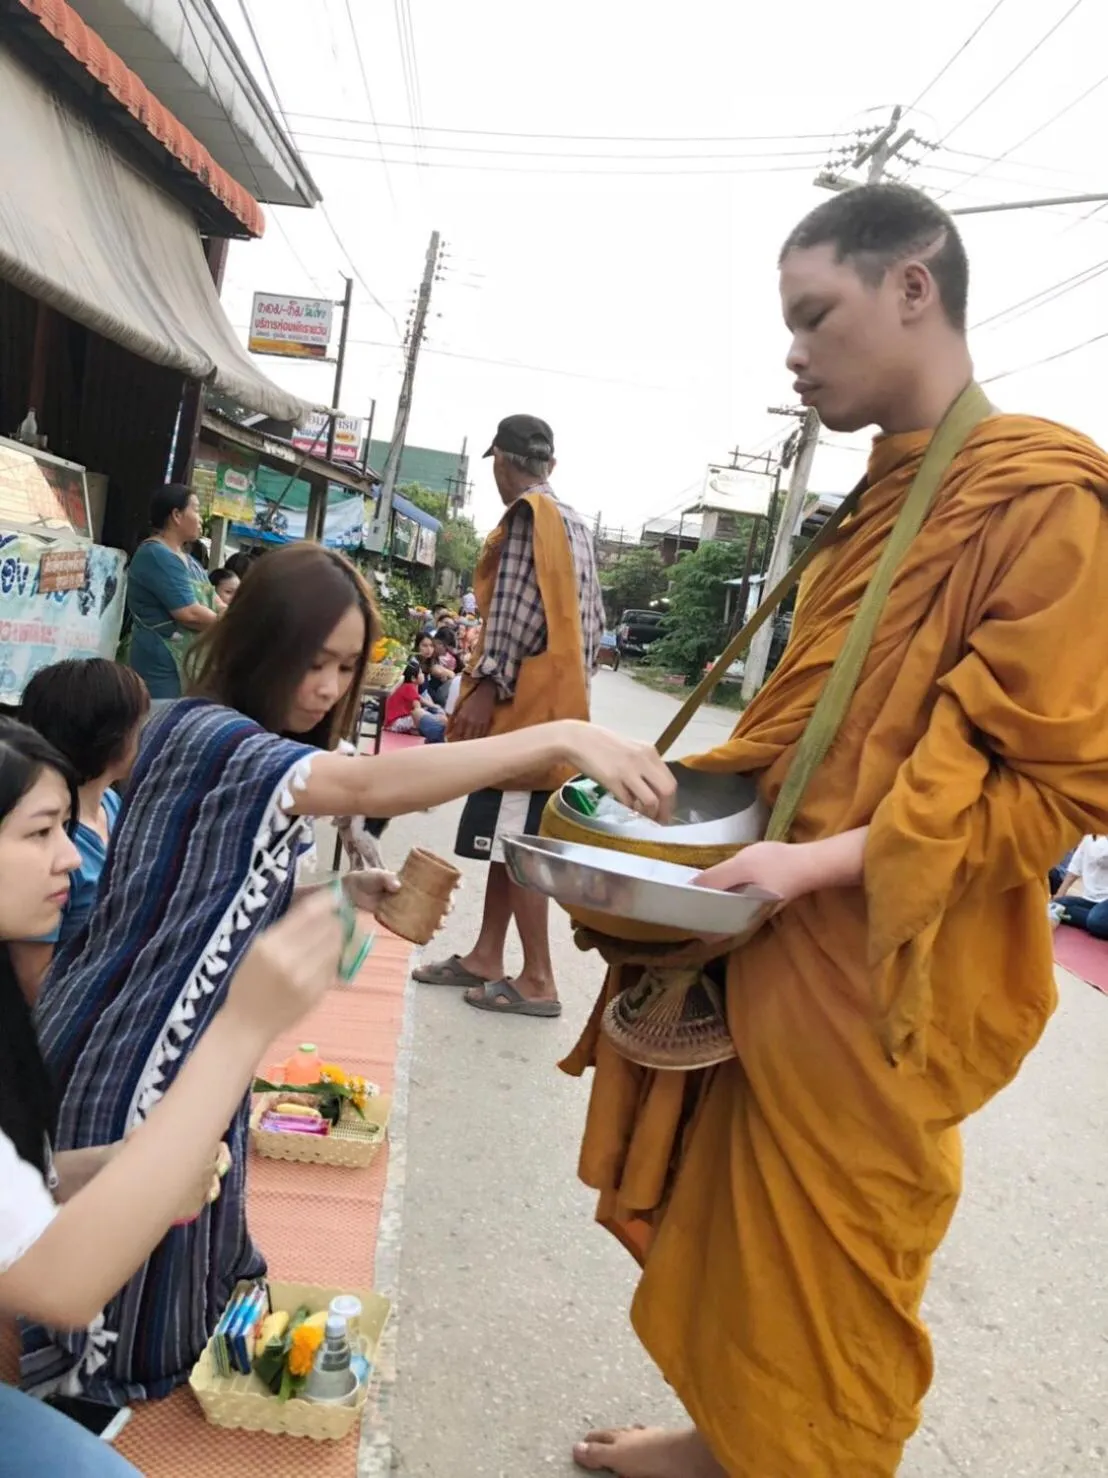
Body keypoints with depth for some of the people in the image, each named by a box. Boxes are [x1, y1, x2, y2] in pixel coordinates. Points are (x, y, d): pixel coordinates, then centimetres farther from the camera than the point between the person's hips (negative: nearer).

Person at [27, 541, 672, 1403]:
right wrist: (562, 738, -47)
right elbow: (372, 787, -42)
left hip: (197, 1049, 9)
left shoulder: (263, 757, 6)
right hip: (127, 1055, -9)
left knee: (180, 1264, 22)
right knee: (119, 1294, 10)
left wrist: (343, 891, -5)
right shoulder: (203, 737, -26)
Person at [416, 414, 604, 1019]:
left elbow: (518, 606, -18)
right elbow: (589, 617, 18)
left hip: (525, 698, -9)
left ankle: (538, 980, -1)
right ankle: (486, 957, 20)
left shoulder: (527, 514, -8)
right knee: (508, 835, 13)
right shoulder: (574, 523, 18)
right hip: (551, 697, 10)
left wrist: (487, 685, -19)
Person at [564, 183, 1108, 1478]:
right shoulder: (884, 504, 13)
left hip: (876, 982, -8)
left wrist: (823, 864, -23)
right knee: (737, 1228, 20)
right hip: (780, 951, 8)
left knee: (824, 1270, 11)